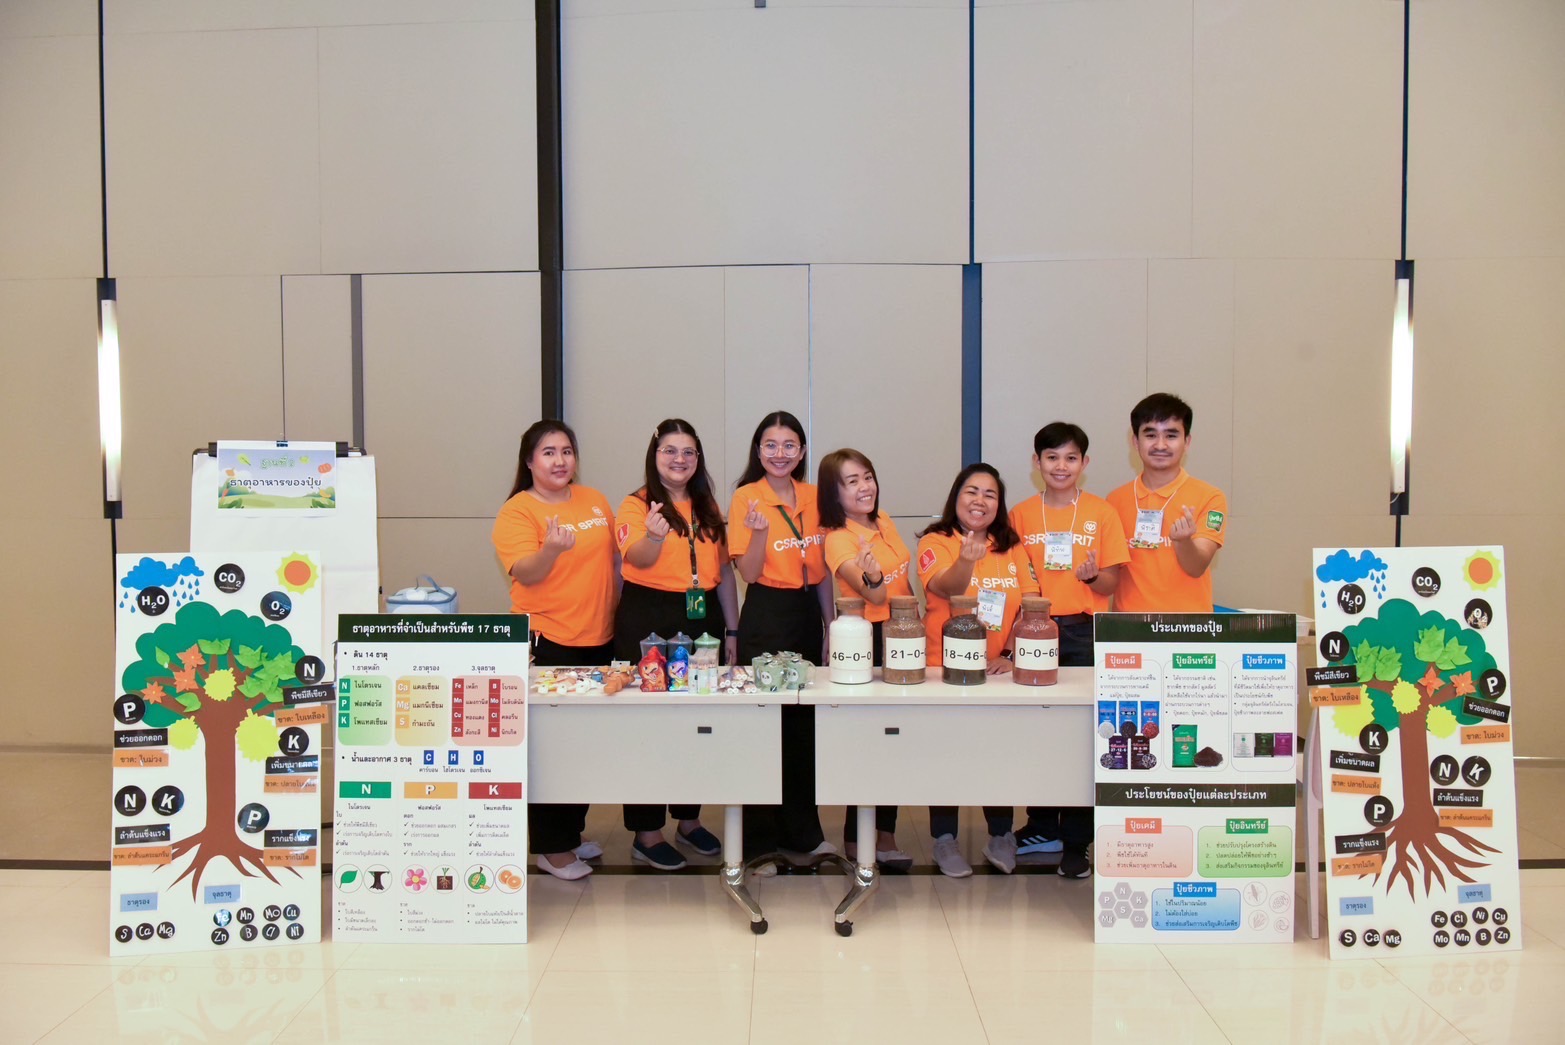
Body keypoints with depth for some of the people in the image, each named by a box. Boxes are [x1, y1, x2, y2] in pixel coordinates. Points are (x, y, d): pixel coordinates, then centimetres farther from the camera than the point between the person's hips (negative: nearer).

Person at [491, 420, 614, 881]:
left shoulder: (594, 501, 9)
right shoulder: (517, 512, -9)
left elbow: (615, 557, 18)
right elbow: (525, 574, -21)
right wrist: (553, 550, -39)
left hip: (599, 639, 6)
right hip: (546, 643, -6)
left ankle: (570, 832, 30)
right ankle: (551, 848, 13)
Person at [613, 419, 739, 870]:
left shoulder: (708, 508, 13)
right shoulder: (636, 505, -4)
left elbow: (724, 571, 16)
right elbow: (638, 558, -21)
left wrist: (731, 629, 11)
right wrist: (653, 536, -43)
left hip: (702, 617, 6)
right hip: (648, 621, -5)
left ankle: (690, 820, 27)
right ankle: (646, 834, 10)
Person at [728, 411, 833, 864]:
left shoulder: (812, 497, 7)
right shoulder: (746, 497, -7)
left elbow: (821, 568, 12)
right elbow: (749, 573, -11)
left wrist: (830, 626, 10)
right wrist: (760, 531, -28)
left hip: (808, 613, 5)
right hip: (766, 616, -5)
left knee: (804, 722, 12)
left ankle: (803, 830, 26)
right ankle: (760, 839, 13)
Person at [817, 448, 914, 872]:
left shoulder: (883, 521, 6)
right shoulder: (838, 539, -16)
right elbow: (876, 597, -28)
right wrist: (871, 576, -48)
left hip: (900, 636, 7)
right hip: (864, 641, -7)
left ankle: (883, 835, 21)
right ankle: (859, 838, 10)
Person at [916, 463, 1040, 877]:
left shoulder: (1012, 547, 7)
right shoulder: (936, 542, -4)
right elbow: (945, 588, -23)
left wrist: (1011, 654, -10)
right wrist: (966, 560, -43)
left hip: (999, 670, 3)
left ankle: (1000, 836, 26)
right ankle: (944, 840, 19)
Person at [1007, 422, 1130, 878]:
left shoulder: (1102, 514, 2)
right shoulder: (1021, 514, 7)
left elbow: (1110, 584, 2)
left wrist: (1093, 575, -19)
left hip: (1083, 633, -2)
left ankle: (1076, 842, 7)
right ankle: (1042, 827, 23)